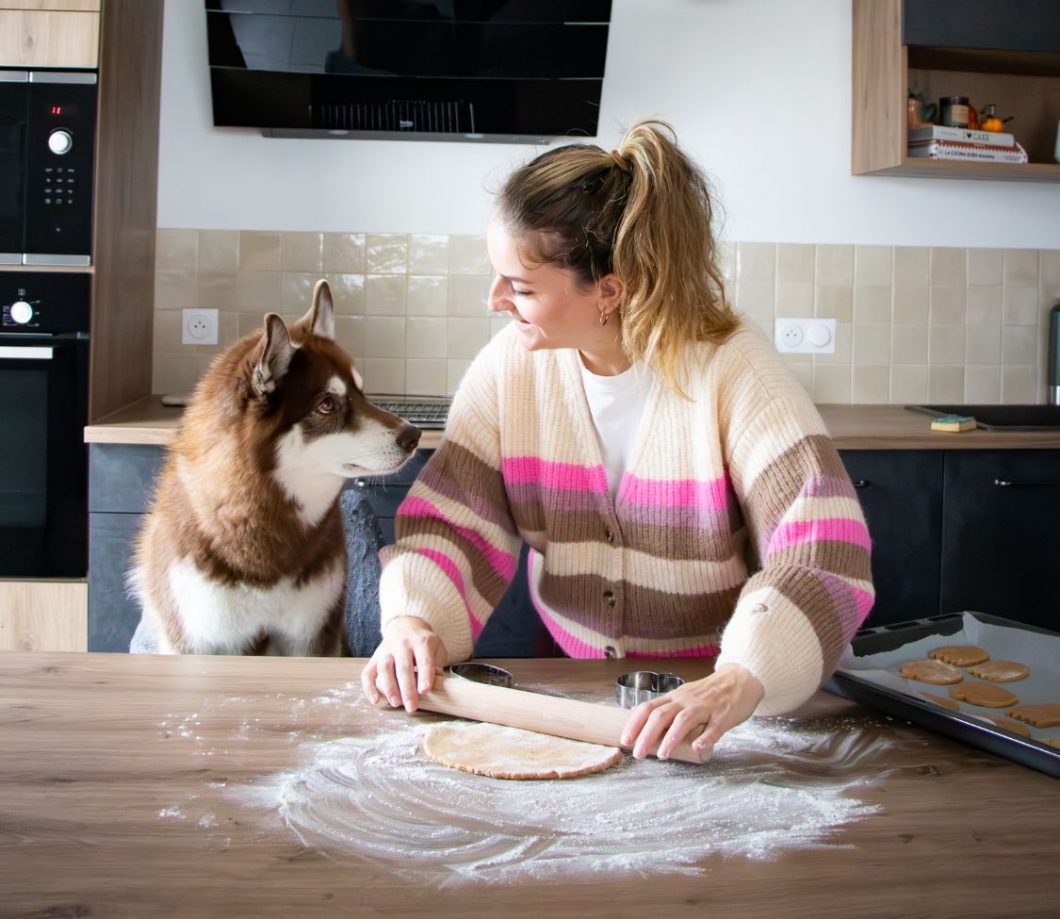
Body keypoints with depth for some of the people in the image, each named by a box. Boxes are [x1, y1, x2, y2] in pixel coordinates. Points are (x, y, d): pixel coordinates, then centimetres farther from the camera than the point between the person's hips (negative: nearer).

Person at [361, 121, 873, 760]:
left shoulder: (734, 370, -17)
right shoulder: (510, 365, -4)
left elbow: (822, 551, -26)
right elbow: (455, 522, -2)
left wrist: (743, 679, -42)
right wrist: (415, 619, -23)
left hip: (715, 698, -2)